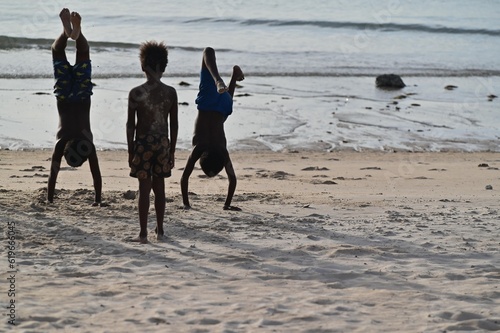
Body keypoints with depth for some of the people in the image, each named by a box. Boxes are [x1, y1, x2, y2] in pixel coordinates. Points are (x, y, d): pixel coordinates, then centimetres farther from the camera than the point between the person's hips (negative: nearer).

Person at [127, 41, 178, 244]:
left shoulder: (136, 93, -9)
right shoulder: (171, 93, -1)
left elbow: (130, 125, -7)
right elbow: (174, 124, 3)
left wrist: (130, 151, 1)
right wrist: (172, 151, 12)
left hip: (143, 143, -3)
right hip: (163, 143, 3)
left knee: (144, 188, 0)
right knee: (159, 188, 14)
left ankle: (143, 233, 0)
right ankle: (159, 230, 22)